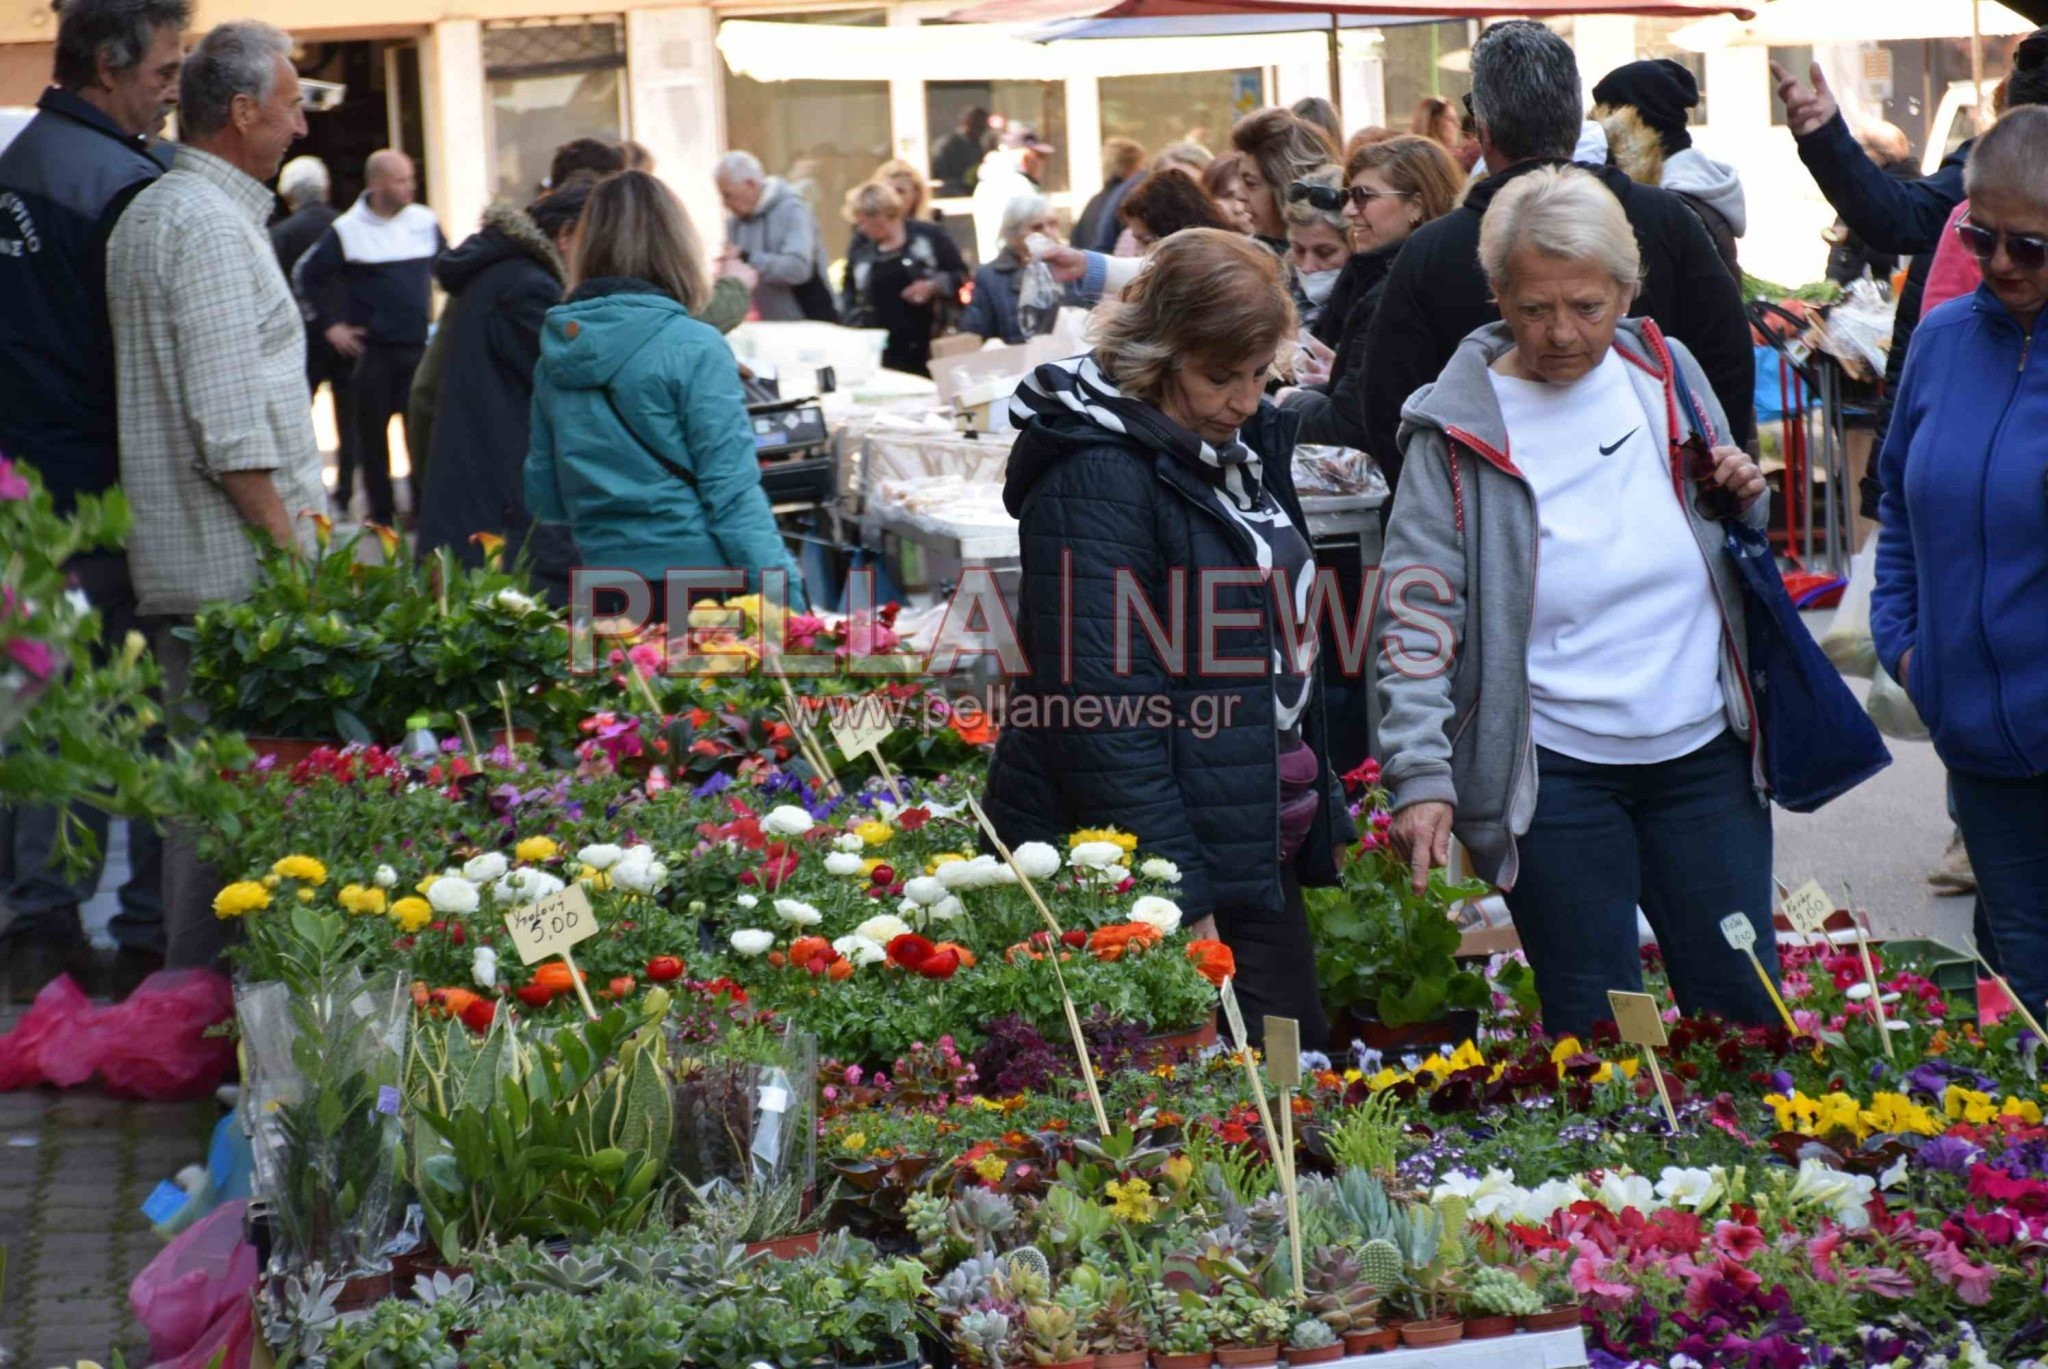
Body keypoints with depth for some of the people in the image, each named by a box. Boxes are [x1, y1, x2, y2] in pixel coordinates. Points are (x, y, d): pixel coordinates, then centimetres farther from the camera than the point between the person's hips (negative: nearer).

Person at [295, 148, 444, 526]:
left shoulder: (425, 222, 5)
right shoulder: (346, 230, -4)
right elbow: (307, 275, 4)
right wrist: (329, 325, 1)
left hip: (420, 348, 2)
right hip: (371, 350, -2)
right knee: (371, 433, 4)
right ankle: (381, 512, 15)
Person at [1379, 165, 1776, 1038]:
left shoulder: (1669, 374, 4)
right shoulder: (1458, 429, -9)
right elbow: (1417, 616, -10)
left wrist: (1746, 502, -4)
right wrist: (1420, 776, -20)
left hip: (1704, 752, 4)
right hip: (1555, 770, -3)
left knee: (1746, 1014, 10)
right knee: (1592, 1036, 3)